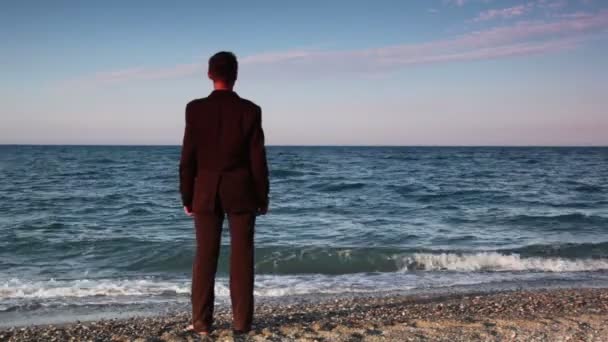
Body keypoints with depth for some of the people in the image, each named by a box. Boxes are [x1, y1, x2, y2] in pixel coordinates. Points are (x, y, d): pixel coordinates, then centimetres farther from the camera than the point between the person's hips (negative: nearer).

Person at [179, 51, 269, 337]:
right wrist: (262, 197, 5)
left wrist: (187, 197, 7)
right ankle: (241, 321, 8)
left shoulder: (195, 109, -3)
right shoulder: (250, 110, -5)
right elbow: (257, 159, -4)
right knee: (241, 257, 4)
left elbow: (188, 157, -2)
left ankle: (202, 321, 10)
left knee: (205, 258, 6)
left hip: (206, 192, 1)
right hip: (241, 192, -1)